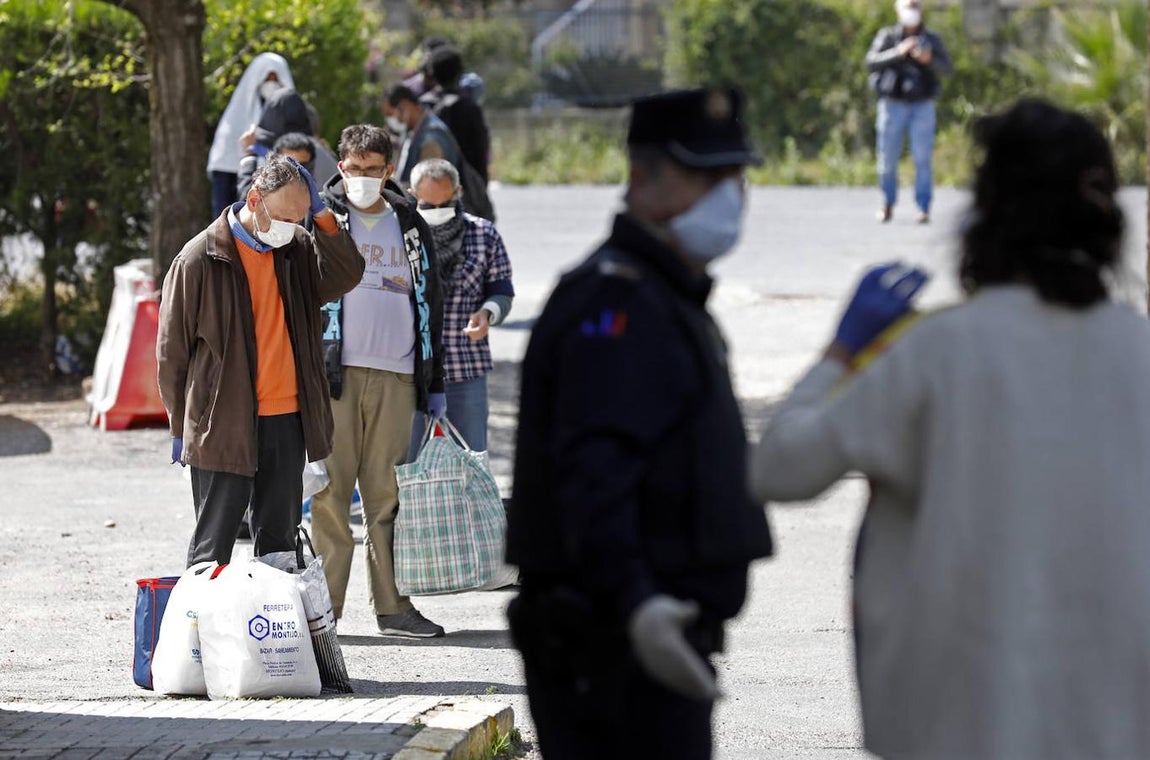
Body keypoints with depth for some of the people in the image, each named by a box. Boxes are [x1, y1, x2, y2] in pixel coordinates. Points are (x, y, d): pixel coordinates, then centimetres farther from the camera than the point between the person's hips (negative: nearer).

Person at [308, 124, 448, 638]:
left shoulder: (410, 227, 16)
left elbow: (430, 305, 21)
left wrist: (435, 384, 17)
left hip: (396, 377, 3)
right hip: (333, 371, -3)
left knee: (388, 493, 3)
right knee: (331, 490, -6)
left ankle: (393, 606, 7)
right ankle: (322, 606, -4)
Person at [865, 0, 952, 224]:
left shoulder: (932, 39, 8)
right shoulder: (887, 36, 4)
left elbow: (946, 67, -1)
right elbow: (872, 62, -8)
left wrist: (929, 60, -22)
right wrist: (898, 53, -21)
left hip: (922, 106, 0)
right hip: (892, 104, 0)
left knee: (923, 159, -7)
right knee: (887, 158, 1)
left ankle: (924, 209, -6)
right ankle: (888, 204, 19)